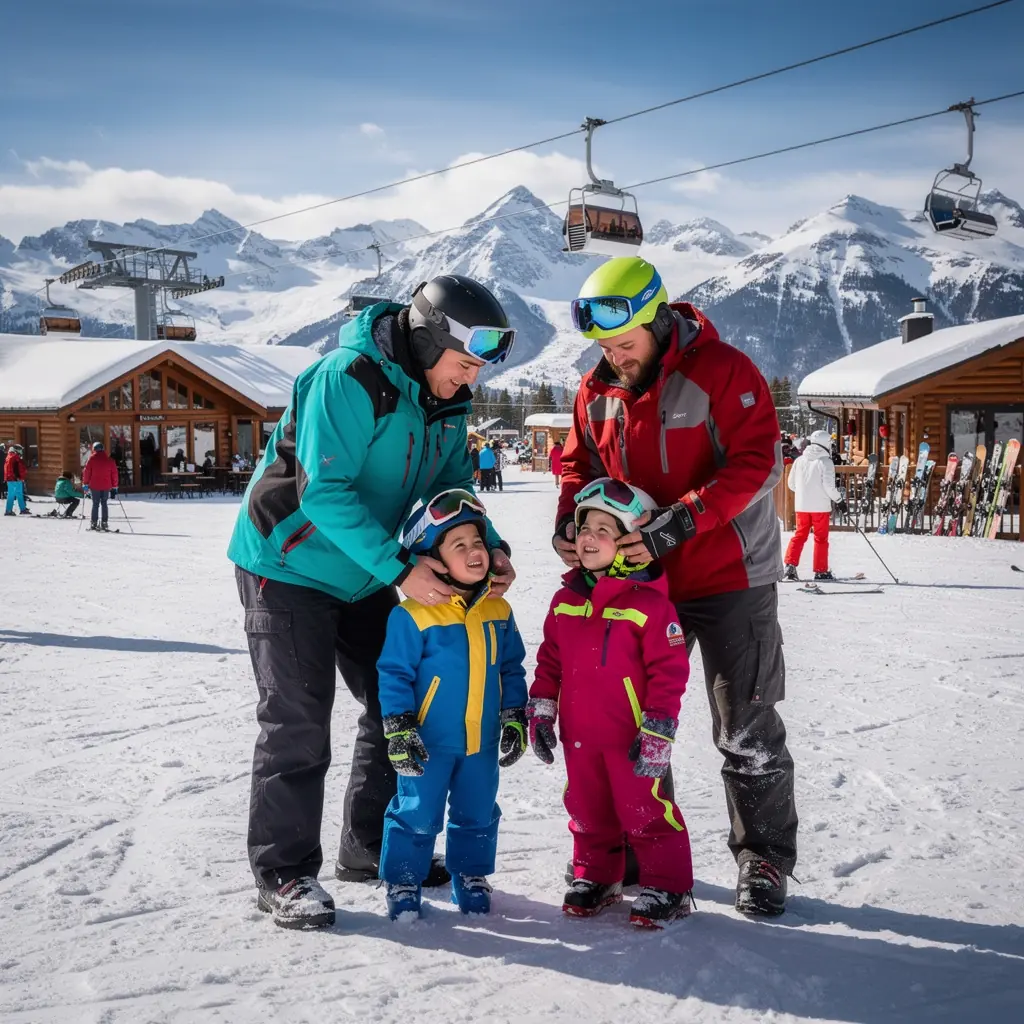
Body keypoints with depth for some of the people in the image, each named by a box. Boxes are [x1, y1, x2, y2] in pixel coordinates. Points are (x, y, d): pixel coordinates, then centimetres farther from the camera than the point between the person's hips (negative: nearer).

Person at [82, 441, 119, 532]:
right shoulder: (110, 460, 4)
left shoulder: (92, 459, -4)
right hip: (106, 486, 2)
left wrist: (86, 483, 5)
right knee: (104, 504, 10)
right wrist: (114, 487, 11)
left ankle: (94, 523, 1)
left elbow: (86, 472, -5)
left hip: (94, 486, -2)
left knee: (95, 504, 4)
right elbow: (114, 474, 6)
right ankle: (104, 523, 3)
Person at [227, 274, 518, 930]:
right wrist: (399, 568, -32)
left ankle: (372, 848, 26)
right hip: (288, 567, -8)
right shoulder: (349, 379, -25)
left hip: (364, 577, 8)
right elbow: (325, 491, -30)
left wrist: (491, 546, -12)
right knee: (298, 723, -7)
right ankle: (284, 873, 7)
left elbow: (454, 487, 7)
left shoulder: (447, 401, 0)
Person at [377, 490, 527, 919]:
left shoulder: (498, 612, 0)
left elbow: (511, 670, 10)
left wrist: (514, 720, 8)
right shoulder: (413, 614, -16)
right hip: (428, 741, -4)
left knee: (477, 814, 16)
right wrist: (398, 729, -14)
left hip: (483, 741, 5)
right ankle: (403, 882, 22)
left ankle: (471, 877, 34)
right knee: (417, 814, 5)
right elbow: (394, 674, -12)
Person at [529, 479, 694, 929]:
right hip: (580, 735, 6)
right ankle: (595, 876, 35)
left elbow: (669, 671, -13)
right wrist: (541, 712, 11)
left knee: (644, 810, 2)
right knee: (588, 810, 17)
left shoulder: (649, 604, -14)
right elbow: (549, 661, 13)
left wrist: (657, 732, -14)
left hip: (631, 736, -6)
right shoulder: (565, 599, 5)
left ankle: (667, 887, 17)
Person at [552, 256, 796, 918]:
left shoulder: (722, 371, -15)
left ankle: (764, 858, 19)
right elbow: (580, 466, 12)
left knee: (746, 730, 2)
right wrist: (569, 521, -9)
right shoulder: (597, 390, 3)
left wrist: (677, 522, -31)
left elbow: (756, 462, -22)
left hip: (728, 578, -5)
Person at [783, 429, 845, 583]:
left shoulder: (800, 460, 4)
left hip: (801, 505, 4)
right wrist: (839, 501, -2)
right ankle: (821, 571, 10)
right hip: (820, 506, -4)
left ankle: (790, 564, -1)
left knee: (799, 535, 12)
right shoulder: (825, 461, -11)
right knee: (821, 538, 6)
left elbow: (791, 484, 9)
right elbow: (829, 486, -15)